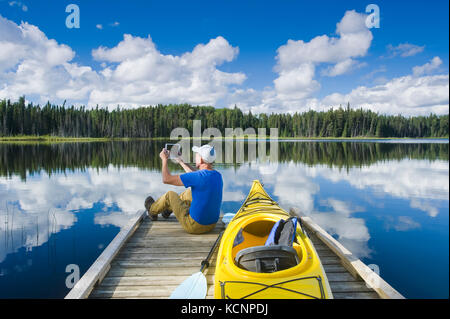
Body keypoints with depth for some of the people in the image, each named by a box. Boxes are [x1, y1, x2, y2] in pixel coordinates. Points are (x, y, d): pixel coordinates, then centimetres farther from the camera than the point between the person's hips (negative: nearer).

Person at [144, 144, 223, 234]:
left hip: (195, 226, -7)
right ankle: (168, 209, 46)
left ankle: (153, 210, 42)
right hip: (212, 224, 7)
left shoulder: (199, 176, -26)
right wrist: (181, 161, 28)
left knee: (170, 195, 12)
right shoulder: (218, 175, -2)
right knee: (190, 192, 23)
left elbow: (166, 179, -17)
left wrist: (164, 159, -1)